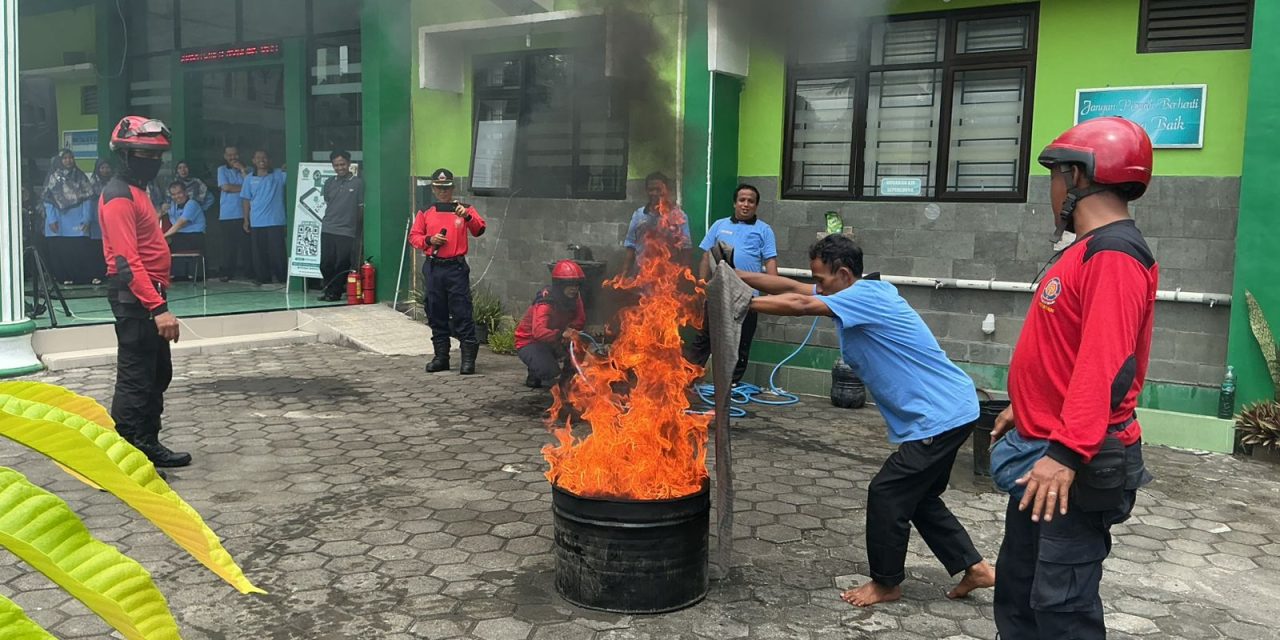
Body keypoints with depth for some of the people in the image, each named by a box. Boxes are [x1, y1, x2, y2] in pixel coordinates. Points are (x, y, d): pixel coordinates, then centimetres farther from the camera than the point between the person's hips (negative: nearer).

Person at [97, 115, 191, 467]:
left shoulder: (136, 191, 17)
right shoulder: (119, 197, -15)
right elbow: (126, 260, -23)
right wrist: (158, 308, -29)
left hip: (146, 295, 10)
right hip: (134, 297, -10)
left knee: (159, 373, 16)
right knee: (136, 379, -6)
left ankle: (147, 444, 26)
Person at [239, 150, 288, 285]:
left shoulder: (279, 175, 4)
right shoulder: (249, 179, 9)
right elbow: (246, 200, 10)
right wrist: (246, 220, 6)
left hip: (276, 221, -2)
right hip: (256, 222, 2)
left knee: (277, 251, -3)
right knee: (259, 252, 5)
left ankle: (283, 278, 4)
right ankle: (263, 278, 13)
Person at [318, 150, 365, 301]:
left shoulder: (358, 182, -1)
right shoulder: (329, 183, 11)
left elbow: (361, 207, 1)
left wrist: (358, 229, 2)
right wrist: (331, 219, 13)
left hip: (347, 232, -4)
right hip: (328, 230, 4)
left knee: (342, 265, -1)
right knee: (325, 264, 4)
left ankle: (334, 292, 12)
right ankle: (330, 290, 20)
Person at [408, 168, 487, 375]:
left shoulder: (464, 209, 4)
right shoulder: (425, 212, 12)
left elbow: (479, 230, -8)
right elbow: (413, 236, 11)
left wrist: (467, 216, -27)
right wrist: (429, 240, -8)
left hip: (456, 268, -3)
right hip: (433, 268, 3)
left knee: (462, 313, -6)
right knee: (436, 315, 9)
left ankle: (468, 358, -2)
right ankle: (441, 357, 18)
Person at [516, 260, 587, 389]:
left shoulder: (575, 297, -10)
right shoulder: (545, 303, -32)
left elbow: (580, 320, -7)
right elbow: (538, 331, -47)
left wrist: (569, 329, -29)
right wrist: (561, 334, -61)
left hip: (554, 341, 7)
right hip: (529, 342, -7)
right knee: (550, 371, -30)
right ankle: (534, 377, 4)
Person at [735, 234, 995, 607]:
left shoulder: (868, 295, -19)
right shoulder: (861, 295, 9)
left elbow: (799, 305, -28)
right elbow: (790, 286, 8)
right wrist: (735, 277, 0)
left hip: (942, 416, -10)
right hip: (948, 412, 10)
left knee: (887, 494, -1)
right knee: (919, 497, 19)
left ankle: (886, 584, 16)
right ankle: (974, 568, 26)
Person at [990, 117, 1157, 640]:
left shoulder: (1114, 255, -18)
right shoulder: (1091, 250, 14)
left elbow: (1105, 365, -28)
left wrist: (1066, 452, -33)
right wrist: (1025, 408, 27)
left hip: (1075, 464, -10)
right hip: (1044, 449, 10)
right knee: (1016, 588, 18)